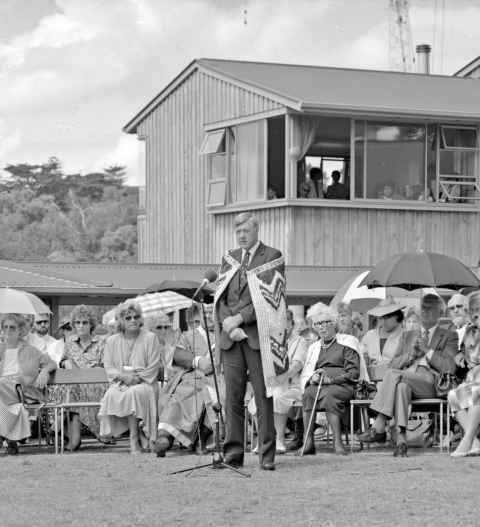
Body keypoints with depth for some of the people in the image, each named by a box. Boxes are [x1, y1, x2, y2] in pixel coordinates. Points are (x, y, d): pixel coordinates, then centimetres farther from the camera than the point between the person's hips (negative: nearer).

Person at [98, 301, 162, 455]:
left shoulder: (150, 338, 6)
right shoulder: (112, 341, 15)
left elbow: (153, 369, 1)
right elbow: (109, 368, 8)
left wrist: (136, 378, -13)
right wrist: (123, 375, -12)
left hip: (144, 383, -2)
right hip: (120, 383, 2)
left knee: (133, 393, -37)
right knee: (111, 395, -33)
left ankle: (134, 440, -35)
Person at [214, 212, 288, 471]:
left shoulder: (273, 258, 3)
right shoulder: (229, 258, 17)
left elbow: (269, 299, -6)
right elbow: (220, 297, 11)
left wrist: (239, 318, -12)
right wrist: (228, 325, -5)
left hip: (258, 336, -4)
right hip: (231, 337, 4)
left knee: (263, 398, -4)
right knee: (232, 397, 1)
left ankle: (267, 455, -1)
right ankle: (233, 454, 4)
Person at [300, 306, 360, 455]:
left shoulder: (345, 345, 13)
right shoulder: (314, 347, 29)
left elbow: (354, 373, 3)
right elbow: (304, 374, 23)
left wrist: (332, 379, -12)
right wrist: (311, 378, -2)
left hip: (341, 385, -3)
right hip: (317, 385, 3)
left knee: (329, 395, -38)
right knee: (308, 394, -33)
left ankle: (338, 442, -38)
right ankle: (308, 442, -37)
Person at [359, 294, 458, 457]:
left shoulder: (449, 336, 17)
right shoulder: (408, 335, 31)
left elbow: (450, 367, 1)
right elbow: (394, 364, 19)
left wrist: (427, 350, -4)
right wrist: (410, 353, 0)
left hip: (431, 382, -3)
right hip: (406, 377, 3)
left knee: (392, 375, -32)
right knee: (401, 386, -36)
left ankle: (378, 427, -35)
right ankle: (401, 439, -47)